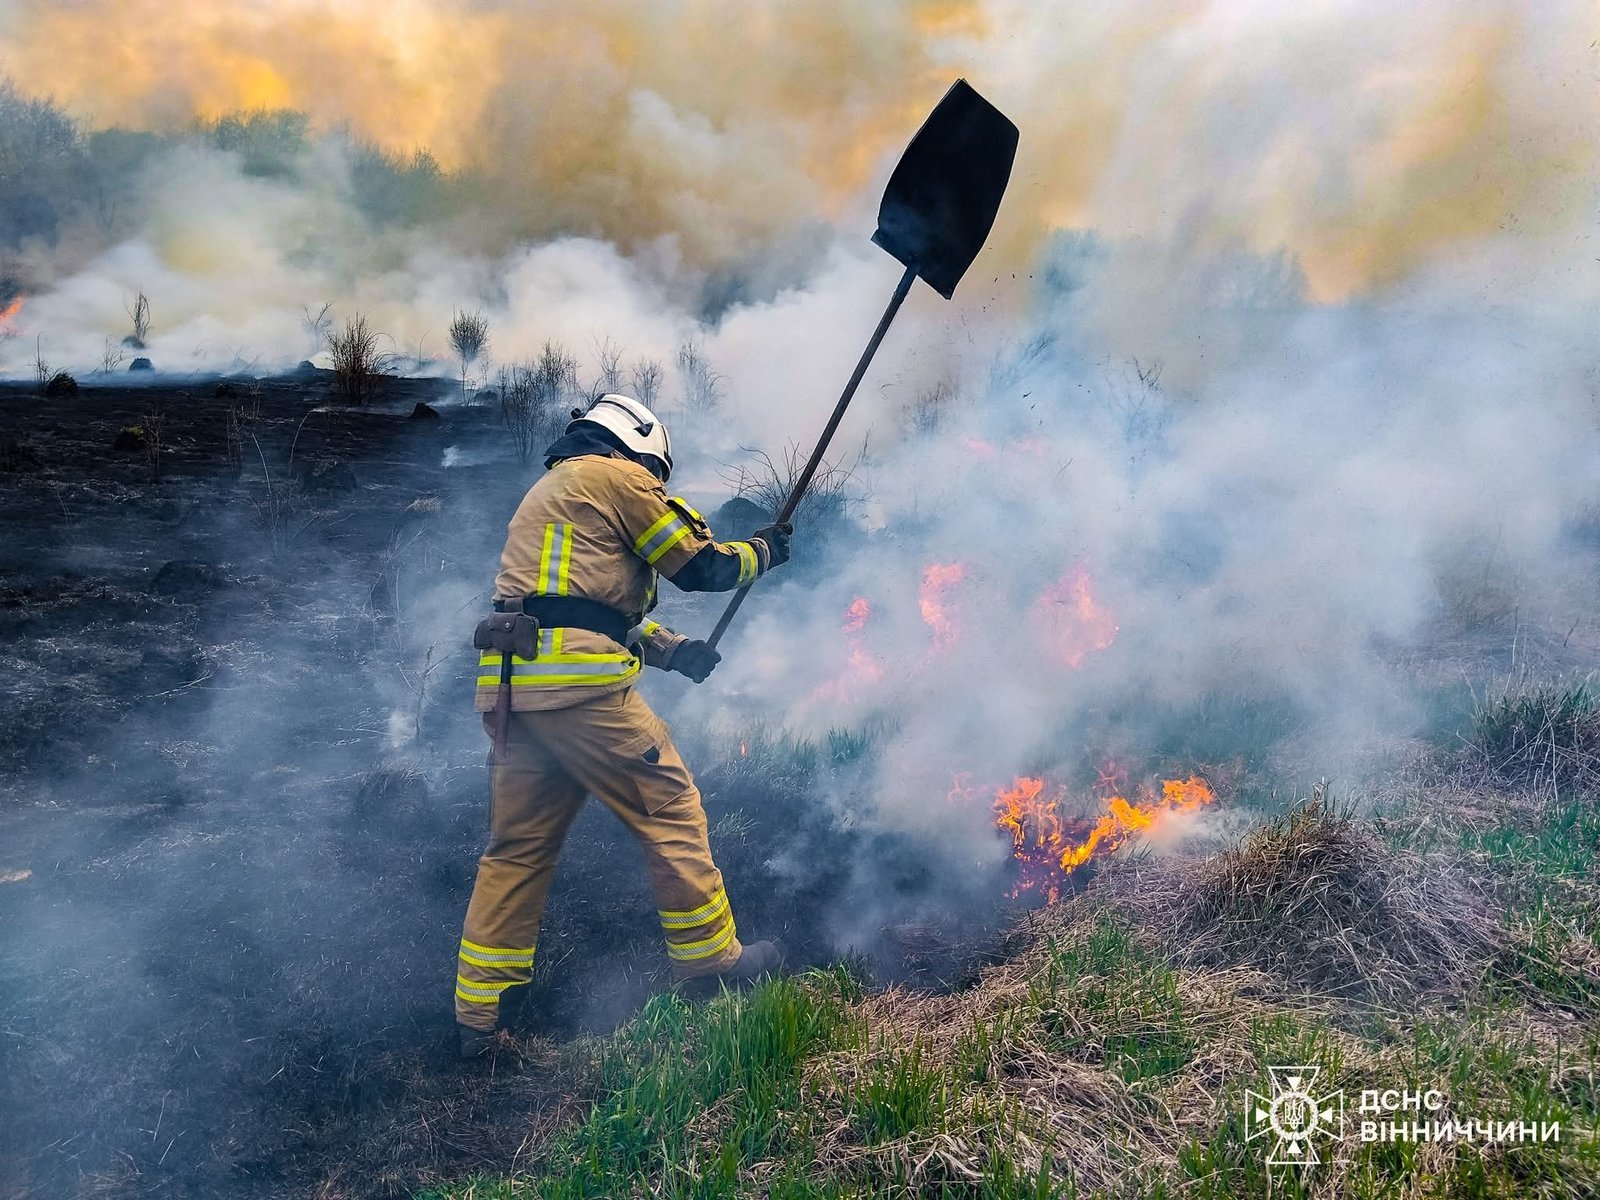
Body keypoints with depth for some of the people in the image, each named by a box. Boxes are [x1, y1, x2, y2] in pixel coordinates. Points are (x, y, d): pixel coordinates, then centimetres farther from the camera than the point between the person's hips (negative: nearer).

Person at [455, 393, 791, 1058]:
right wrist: (763, 550, 22)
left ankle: (478, 1014, 16)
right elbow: (699, 566, 3)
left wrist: (675, 650, 23)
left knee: (517, 845, 12)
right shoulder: (618, 475, 4)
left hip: (509, 684, 9)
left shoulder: (549, 491, 32)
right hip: (577, 680, -9)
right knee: (669, 810, 4)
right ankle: (710, 961, 14)